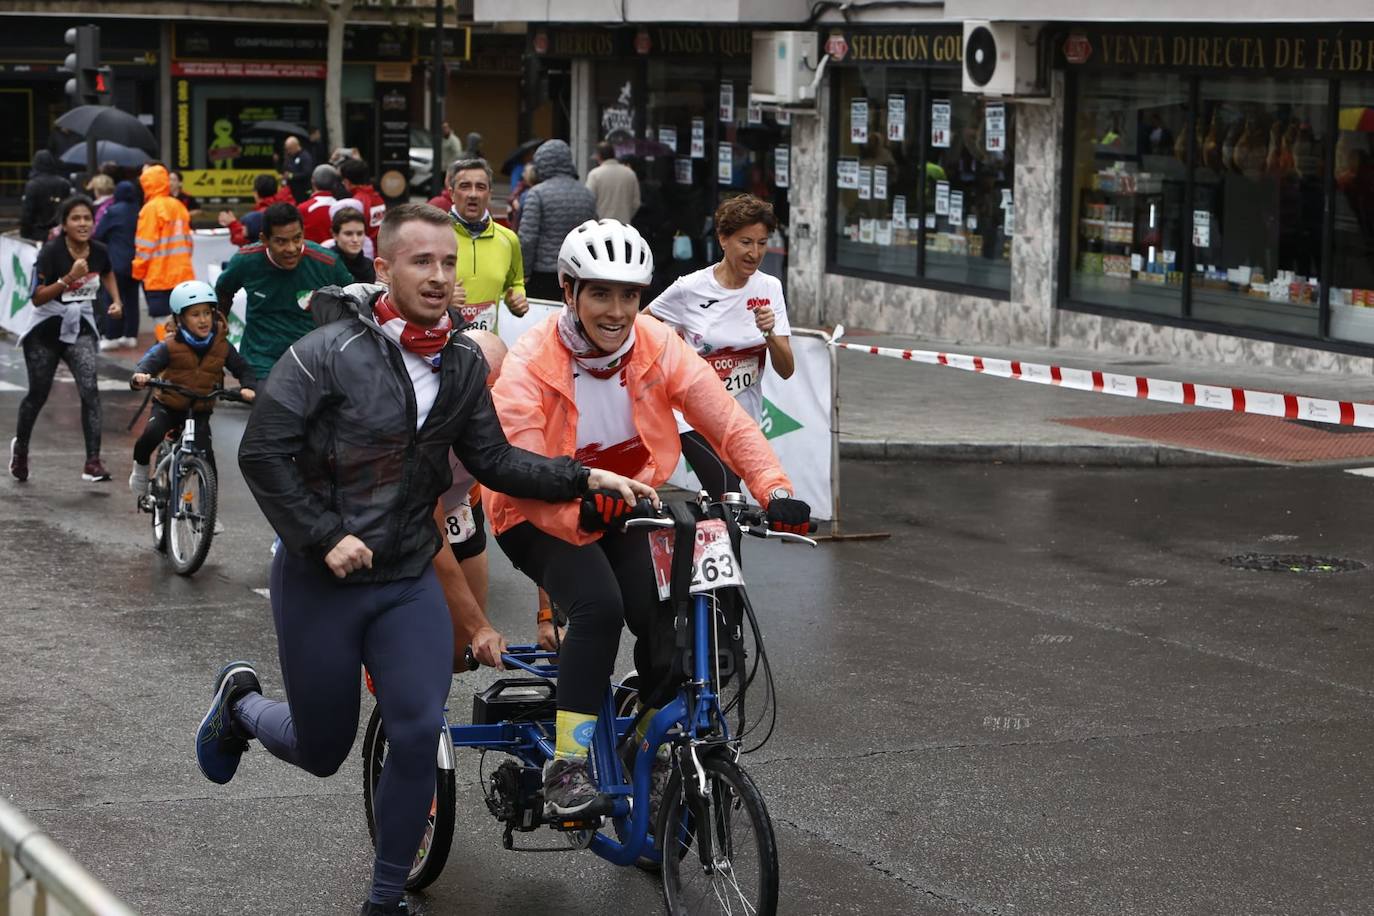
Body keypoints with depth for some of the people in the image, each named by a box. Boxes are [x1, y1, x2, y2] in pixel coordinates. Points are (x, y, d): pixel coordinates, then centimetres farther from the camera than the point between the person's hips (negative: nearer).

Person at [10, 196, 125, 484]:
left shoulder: (99, 252, -5)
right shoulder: (51, 252, -18)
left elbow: (107, 274, 20)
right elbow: (37, 297, -20)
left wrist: (116, 300, 5)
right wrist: (69, 278, -31)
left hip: (80, 330, 2)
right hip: (46, 331, -2)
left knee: (90, 389, -19)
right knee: (38, 395, 11)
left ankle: (93, 462, -21)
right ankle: (20, 447, 39)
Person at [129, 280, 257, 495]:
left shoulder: (222, 346, -5)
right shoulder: (170, 346, -14)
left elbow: (243, 369, 2)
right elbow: (148, 363, -23)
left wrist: (249, 387, -19)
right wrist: (139, 377, -46)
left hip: (200, 411, 2)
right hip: (168, 406, -2)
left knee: (206, 454, -12)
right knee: (152, 433, -30)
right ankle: (140, 466, 0)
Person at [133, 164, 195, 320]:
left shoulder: (151, 208, -10)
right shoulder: (179, 206, 9)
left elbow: (145, 247, -12)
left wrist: (138, 272, -2)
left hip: (158, 277, -6)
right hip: (182, 275, 6)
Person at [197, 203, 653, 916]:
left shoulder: (462, 364, 1)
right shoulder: (329, 353, -15)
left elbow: (493, 460, 4)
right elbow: (262, 452, -15)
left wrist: (582, 478, -9)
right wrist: (324, 537, -20)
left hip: (409, 580, 4)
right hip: (321, 579, -4)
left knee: (420, 735, -10)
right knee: (322, 750, 8)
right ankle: (241, 703, 43)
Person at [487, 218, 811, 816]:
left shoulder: (660, 349, -14)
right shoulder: (529, 367, -24)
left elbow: (729, 424, -18)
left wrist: (774, 489, -35)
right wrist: (580, 514, -52)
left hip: (625, 506, 4)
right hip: (541, 518, -4)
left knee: (668, 620, -16)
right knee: (599, 605, -31)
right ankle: (566, 767, -24)